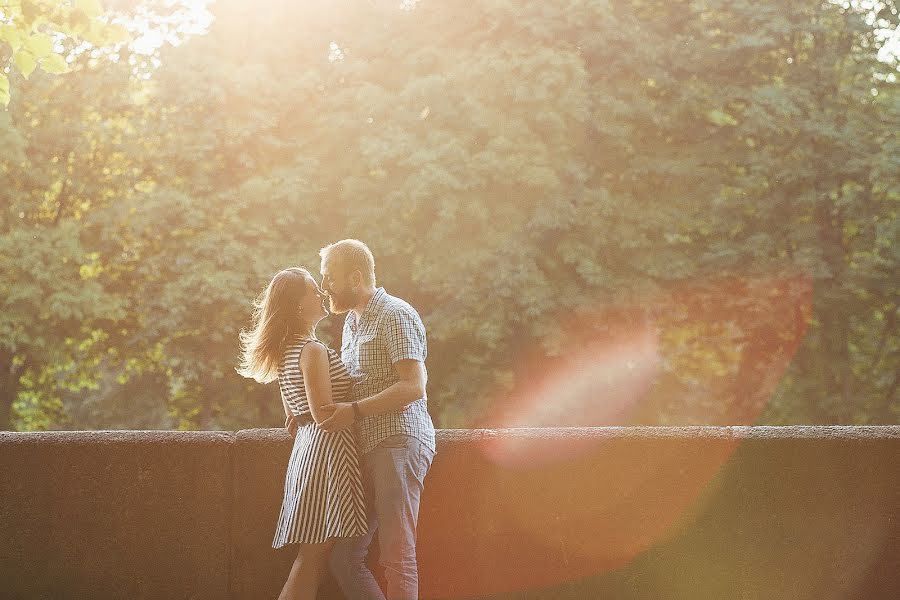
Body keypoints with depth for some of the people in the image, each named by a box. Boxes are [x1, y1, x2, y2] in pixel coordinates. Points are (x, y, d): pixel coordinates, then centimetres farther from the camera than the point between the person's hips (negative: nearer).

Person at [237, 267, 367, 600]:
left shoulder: (288, 349, 16)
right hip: (328, 451, -9)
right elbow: (324, 413, -19)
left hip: (308, 448, 10)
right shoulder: (313, 350, -14)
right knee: (314, 557, -7)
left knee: (311, 559, 9)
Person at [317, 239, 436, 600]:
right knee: (345, 558, 3)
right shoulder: (352, 321, 23)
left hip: (399, 444, -9)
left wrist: (355, 412, -19)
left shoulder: (395, 316, -6)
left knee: (396, 556, -9)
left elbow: (413, 385, -16)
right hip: (365, 449, 9)